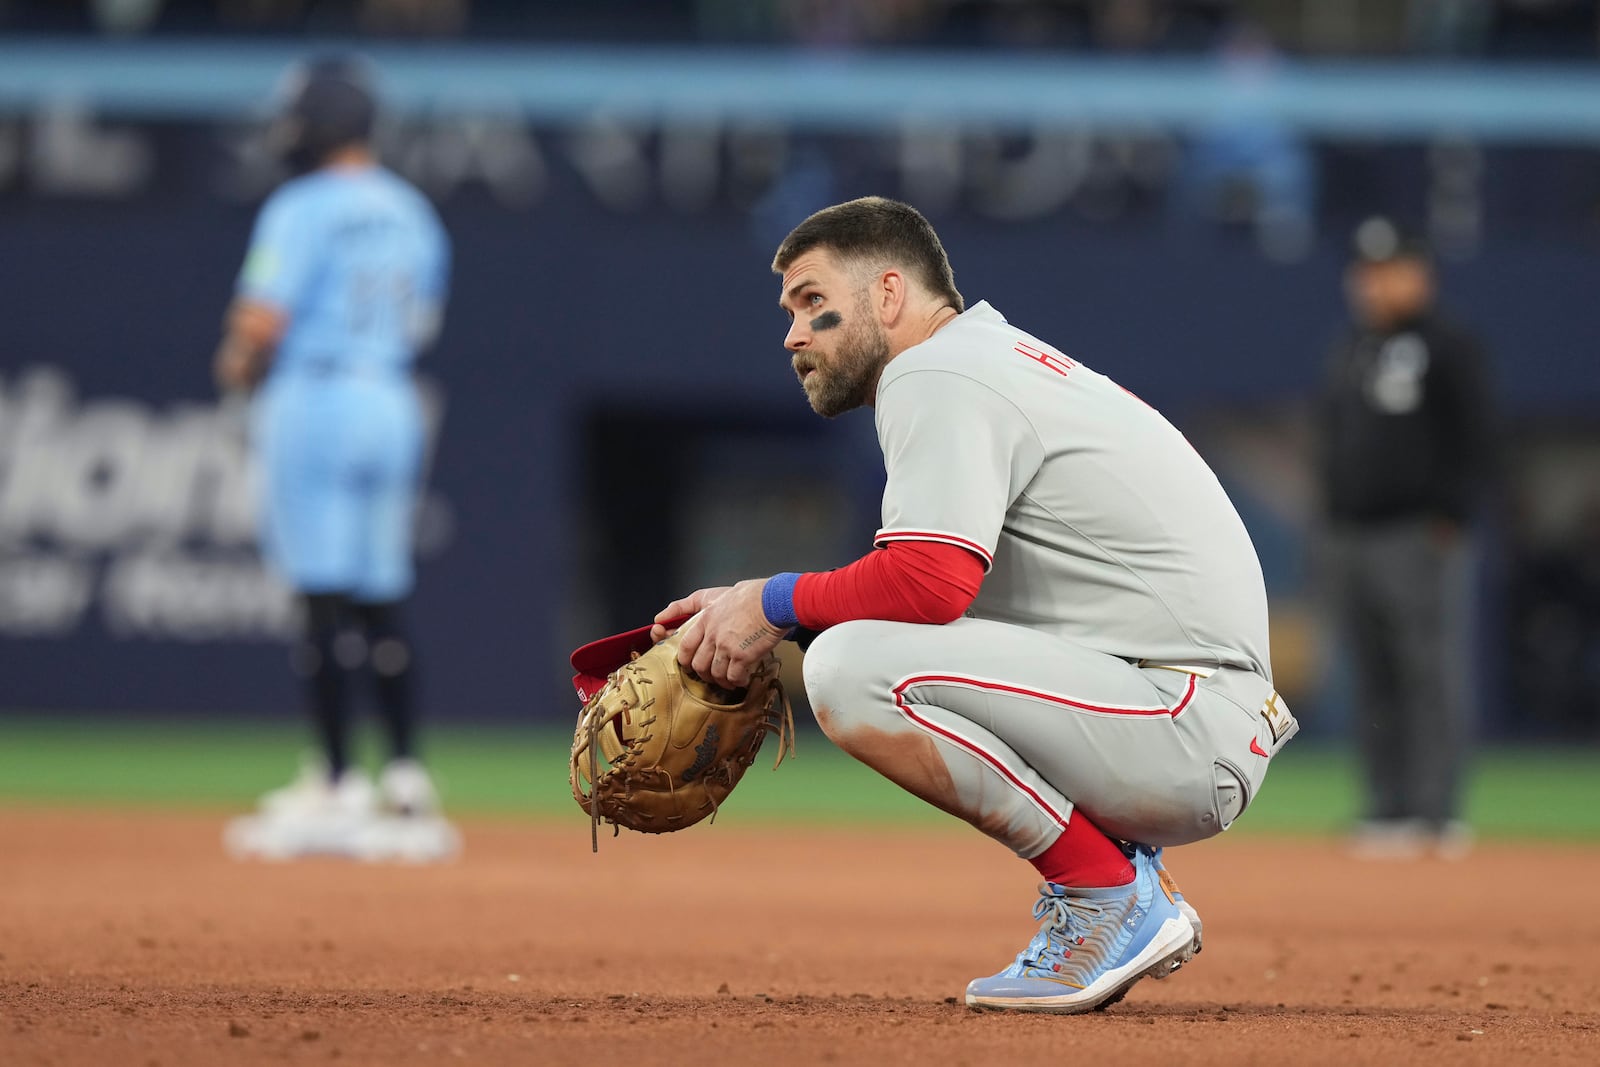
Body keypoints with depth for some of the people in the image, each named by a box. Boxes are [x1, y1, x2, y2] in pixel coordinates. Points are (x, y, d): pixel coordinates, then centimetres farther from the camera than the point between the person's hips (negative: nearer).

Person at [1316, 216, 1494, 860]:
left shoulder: (1449, 349, -2)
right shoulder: (1348, 353, 20)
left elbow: (1472, 444, -8)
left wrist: (1450, 522, -17)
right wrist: (1330, 529, 15)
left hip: (1421, 537, -7)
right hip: (1351, 539, 7)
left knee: (1433, 677, -9)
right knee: (1374, 683, 7)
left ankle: (1436, 814, -11)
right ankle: (1389, 810, 10)